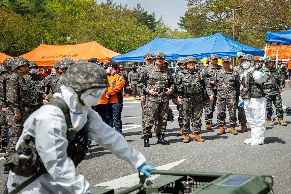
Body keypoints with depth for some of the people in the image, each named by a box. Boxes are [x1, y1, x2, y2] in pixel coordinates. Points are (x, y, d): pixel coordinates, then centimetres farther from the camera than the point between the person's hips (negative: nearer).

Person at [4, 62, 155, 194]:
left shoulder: (85, 113, 0)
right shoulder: (51, 116, -28)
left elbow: (109, 137, 1)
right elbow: (56, 161, -31)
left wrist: (138, 162, -1)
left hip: (55, 177, 8)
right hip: (30, 180, -8)